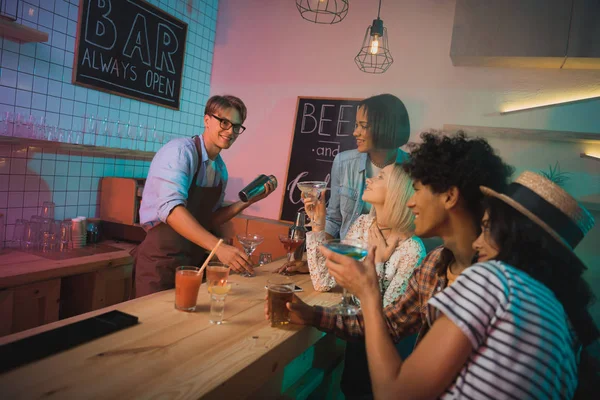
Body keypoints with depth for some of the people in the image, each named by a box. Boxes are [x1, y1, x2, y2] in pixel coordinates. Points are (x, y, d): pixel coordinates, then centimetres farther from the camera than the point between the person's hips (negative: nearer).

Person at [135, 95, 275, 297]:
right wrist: (218, 246, -37)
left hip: (195, 261, 7)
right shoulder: (179, 151, -16)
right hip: (163, 261, -7)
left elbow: (209, 220, 11)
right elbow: (171, 208, -29)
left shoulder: (221, 169, 7)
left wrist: (247, 201, -2)